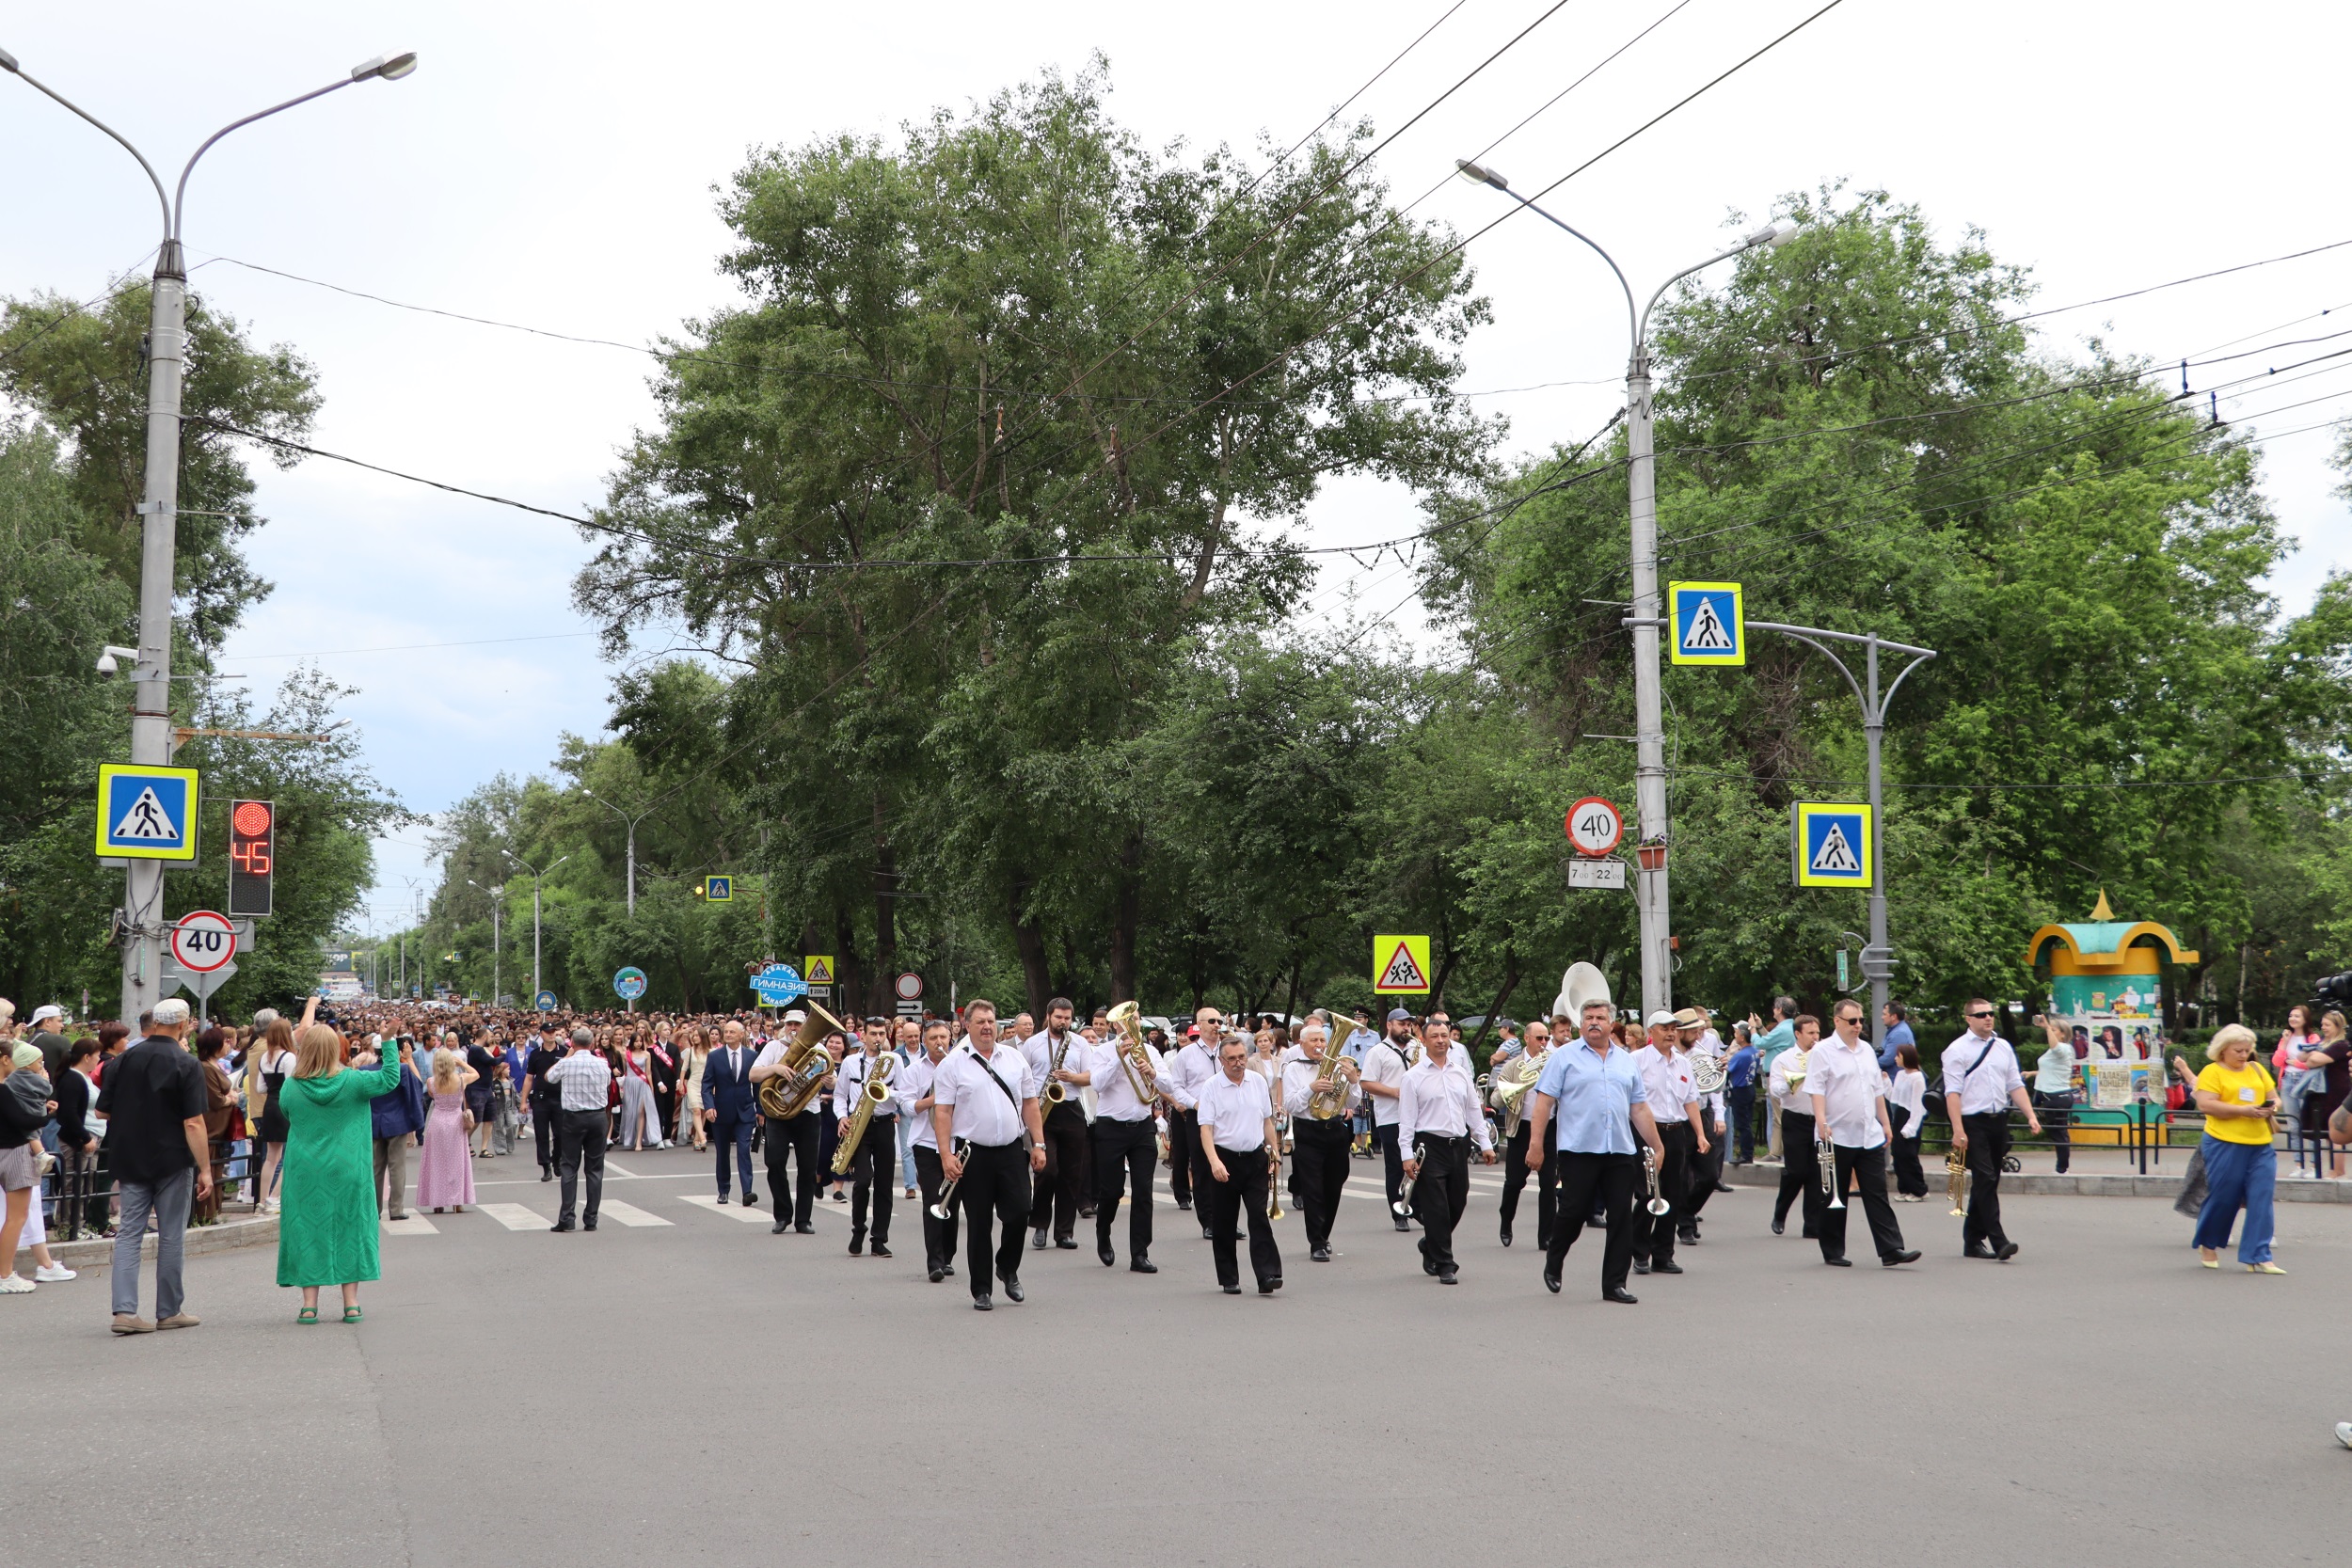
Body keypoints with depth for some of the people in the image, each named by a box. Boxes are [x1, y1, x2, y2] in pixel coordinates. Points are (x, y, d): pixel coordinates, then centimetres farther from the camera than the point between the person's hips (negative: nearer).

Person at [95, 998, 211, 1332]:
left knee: (129, 1232, 6)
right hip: (172, 1162, -4)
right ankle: (169, 1311, 12)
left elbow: (102, 1112, 6)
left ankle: (124, 1310, -5)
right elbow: (193, 1123, -16)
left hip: (129, 1161, 4)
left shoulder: (123, 1061, 1)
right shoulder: (185, 1065, -12)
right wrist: (205, 1168, -13)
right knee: (171, 1236, 6)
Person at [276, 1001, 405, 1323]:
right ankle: (351, 1303, 8)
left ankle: (309, 1304, 4)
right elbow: (390, 1078, -1)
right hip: (348, 1171, 0)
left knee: (308, 1229, 5)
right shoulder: (351, 1081, -10)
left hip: (304, 1171, 0)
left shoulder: (291, 1087, -6)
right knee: (349, 1226, 7)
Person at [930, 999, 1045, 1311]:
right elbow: (942, 1112, -5)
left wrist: (1038, 1145, 5)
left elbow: (1030, 1104, 12)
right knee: (979, 1224, 3)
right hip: (973, 1153, -3)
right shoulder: (953, 1064, -1)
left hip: (1012, 1149, 3)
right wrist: (946, 1155, -13)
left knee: (1019, 1212, -4)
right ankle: (981, 1291, 13)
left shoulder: (1014, 1058, 10)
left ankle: (1008, 1268, 23)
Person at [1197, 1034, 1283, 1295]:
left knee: (1260, 1217, -7)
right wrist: (1214, 1161, -24)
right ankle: (1228, 1279, 15)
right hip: (1225, 1160, -2)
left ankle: (1267, 1275, -10)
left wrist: (1273, 1151, 12)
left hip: (1255, 1158, 2)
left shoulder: (1258, 1081, 6)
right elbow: (1206, 1128, -12)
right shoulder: (1211, 1087, -5)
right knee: (1224, 1224, 5)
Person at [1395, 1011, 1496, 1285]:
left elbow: (1474, 1110, 17)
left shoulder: (1461, 1072, 12)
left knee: (1457, 1204, 10)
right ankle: (1444, 1265, 3)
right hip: (1430, 1146, -5)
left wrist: (1485, 1143, 12)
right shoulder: (1413, 1077, -2)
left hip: (1459, 1145, 5)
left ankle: (1430, 1245, 33)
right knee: (1436, 1208, -4)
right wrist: (1407, 1155, -10)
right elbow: (1406, 1119, -5)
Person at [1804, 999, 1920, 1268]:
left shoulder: (1867, 1050, 15)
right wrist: (1822, 1122, -23)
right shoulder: (1823, 1052, -6)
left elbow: (1878, 1090, 21)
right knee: (1834, 1198, 4)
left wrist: (1885, 1123, 18)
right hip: (1837, 1137, -5)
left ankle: (1891, 1250, -3)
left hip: (1870, 1136, 5)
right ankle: (1833, 1253, 13)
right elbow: (1816, 1091, -12)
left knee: (1877, 1195, 0)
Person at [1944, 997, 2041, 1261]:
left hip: (1999, 1120, 6)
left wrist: (2031, 1115, 1)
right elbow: (1953, 1092, -10)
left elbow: (2016, 1085, 14)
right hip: (1973, 1122, -6)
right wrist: (1958, 1130, -17)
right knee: (1986, 1180, -13)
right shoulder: (1958, 1050, -5)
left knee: (1986, 1183, 11)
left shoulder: (2004, 1047, 13)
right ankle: (1998, 1241, -16)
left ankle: (1973, 1241, 20)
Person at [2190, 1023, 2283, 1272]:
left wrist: (2273, 1107, -3)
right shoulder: (2212, 1072, -3)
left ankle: (2258, 1257, 0)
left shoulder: (2257, 1069, 15)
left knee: (2262, 1199, -3)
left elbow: (2274, 1096, 21)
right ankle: (2207, 1244, 26)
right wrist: (2243, 1110, -18)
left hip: (2261, 1146, 5)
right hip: (2225, 1143, -5)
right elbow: (2205, 1104, -13)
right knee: (2222, 1197, 3)